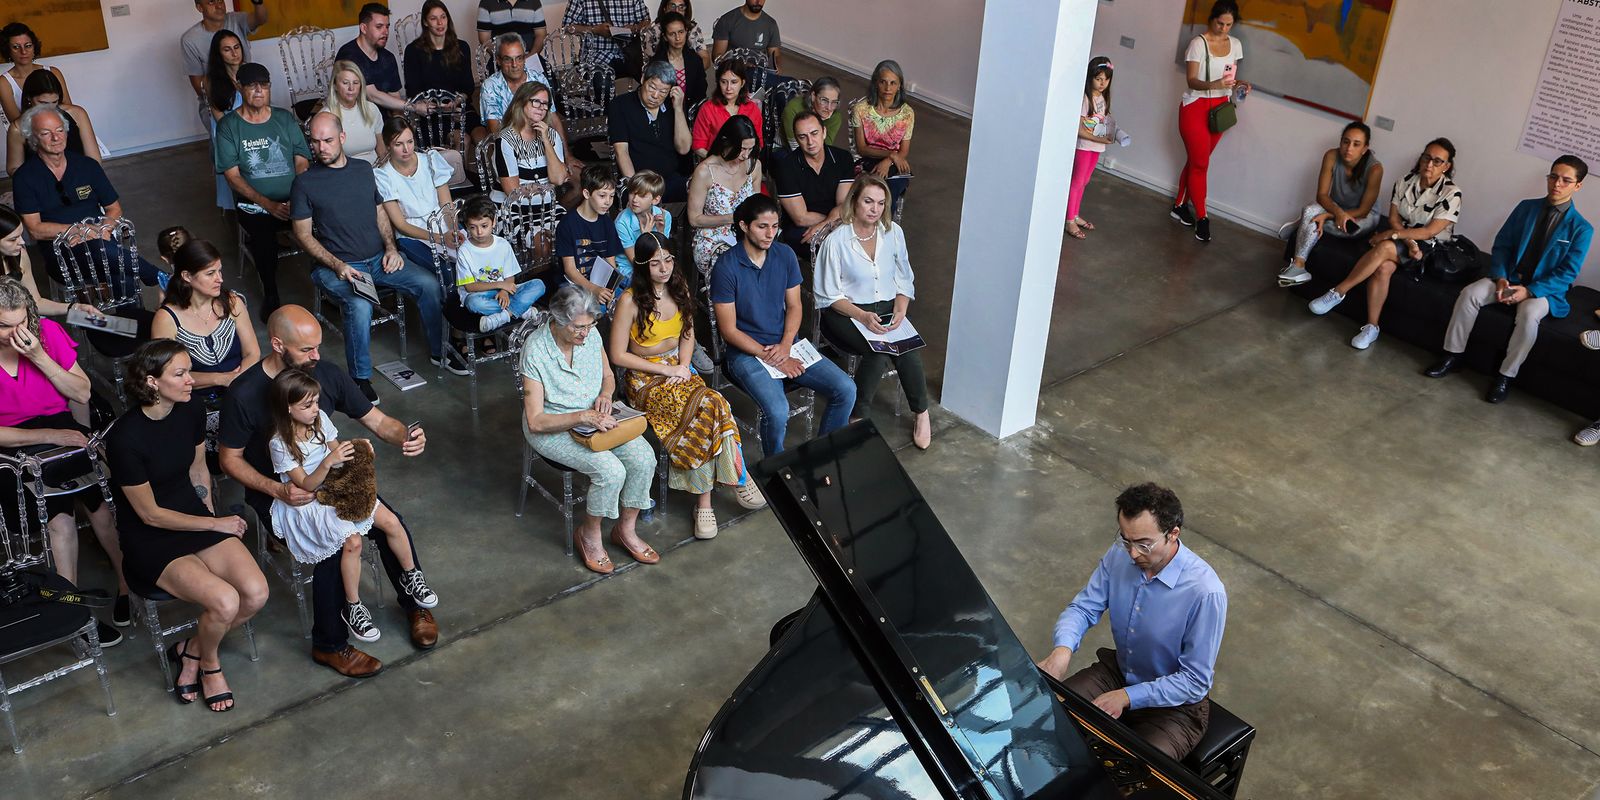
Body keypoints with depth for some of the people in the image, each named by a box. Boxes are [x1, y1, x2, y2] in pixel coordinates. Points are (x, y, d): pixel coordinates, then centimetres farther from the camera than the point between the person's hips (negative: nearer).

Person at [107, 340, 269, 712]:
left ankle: (191, 650, 9)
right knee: (225, 601, -26)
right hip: (150, 540, -6)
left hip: (196, 517, 6)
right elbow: (150, 515, -14)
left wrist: (214, 517, 7)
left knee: (256, 593, -17)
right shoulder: (124, 439, -22)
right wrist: (215, 525, -10)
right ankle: (209, 663, 8)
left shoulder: (190, 413, -3)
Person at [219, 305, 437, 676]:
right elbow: (230, 458, -9)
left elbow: (376, 420, -3)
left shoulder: (326, 374, -7)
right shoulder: (244, 394, -19)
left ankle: (414, 604, 10)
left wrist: (406, 436, -26)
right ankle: (329, 645, -7)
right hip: (275, 493, -4)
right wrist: (279, 491, -23)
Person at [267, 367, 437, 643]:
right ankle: (352, 608, -8)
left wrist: (356, 449, -15)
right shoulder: (280, 444, -20)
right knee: (352, 541, -27)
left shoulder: (319, 419, -4)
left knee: (391, 522, -9)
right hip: (307, 503, -6)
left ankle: (411, 577, 15)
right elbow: (306, 485, -21)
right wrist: (328, 462, -37)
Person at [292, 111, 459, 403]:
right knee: (359, 305, -34)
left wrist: (391, 248, 0)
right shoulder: (305, 182, -3)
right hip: (337, 265, -4)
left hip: (378, 258, 4)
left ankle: (439, 352, 3)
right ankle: (361, 378, -17)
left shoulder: (364, 169, 10)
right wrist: (337, 266, -16)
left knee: (428, 283, -16)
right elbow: (303, 234, -3)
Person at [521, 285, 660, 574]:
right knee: (611, 471, -27)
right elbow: (535, 421, -23)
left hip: (594, 417, 6)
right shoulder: (536, 351, -23)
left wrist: (605, 395, -10)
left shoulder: (590, 335, -7)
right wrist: (583, 417, -33)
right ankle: (588, 535, 1)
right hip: (553, 428, -6)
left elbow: (608, 376, 13)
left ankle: (625, 530, 5)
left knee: (644, 458, -16)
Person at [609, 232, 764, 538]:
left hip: (679, 368, 5)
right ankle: (737, 476, -16)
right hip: (644, 377, -5)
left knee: (708, 410, -29)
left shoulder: (679, 289, 5)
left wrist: (684, 365, -2)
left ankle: (703, 498, -20)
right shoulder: (630, 300, -12)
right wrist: (664, 370, -12)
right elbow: (618, 355, -10)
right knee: (705, 406, -31)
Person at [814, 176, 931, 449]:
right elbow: (829, 295, -8)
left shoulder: (893, 233, 4)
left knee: (908, 348, -27)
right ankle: (858, 417, -15)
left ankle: (921, 413, -4)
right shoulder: (836, 241, -10)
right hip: (846, 313, -4)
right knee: (881, 349, -32)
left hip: (887, 310, 4)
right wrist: (863, 316, -21)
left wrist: (900, 309, -7)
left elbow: (904, 279, 12)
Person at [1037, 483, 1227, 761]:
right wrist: (1063, 649, -26)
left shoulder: (1205, 591, -30)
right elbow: (1084, 608, -5)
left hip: (1174, 704, -5)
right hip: (1118, 671, 5)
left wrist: (1127, 697, -28)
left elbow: (1195, 682, -23)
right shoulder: (1120, 555, -14)